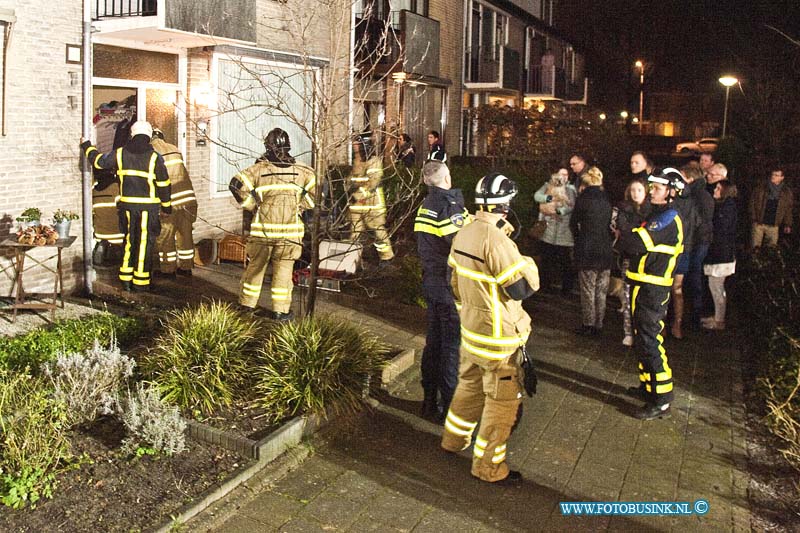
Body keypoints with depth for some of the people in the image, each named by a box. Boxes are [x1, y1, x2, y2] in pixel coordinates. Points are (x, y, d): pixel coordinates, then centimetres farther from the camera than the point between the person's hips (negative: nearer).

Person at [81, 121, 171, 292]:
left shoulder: (120, 154, 2)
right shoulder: (155, 158, -7)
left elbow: (98, 160, 17)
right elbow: (164, 185, -3)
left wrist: (87, 146, 36)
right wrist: (166, 206, 9)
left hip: (127, 205, 3)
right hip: (148, 206, -3)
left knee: (129, 240, 16)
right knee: (144, 242, 3)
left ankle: (126, 279, 19)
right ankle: (140, 281, 5)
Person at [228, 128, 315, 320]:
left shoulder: (259, 169, -2)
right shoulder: (301, 170, 1)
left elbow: (236, 184, -12)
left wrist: (252, 205, 0)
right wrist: (300, 205, 5)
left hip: (262, 228, 0)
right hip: (290, 229, 0)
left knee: (256, 266, 15)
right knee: (283, 268, 7)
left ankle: (247, 304, 25)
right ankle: (280, 310, 8)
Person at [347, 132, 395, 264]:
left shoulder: (374, 160, -11)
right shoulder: (356, 161, 15)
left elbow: (373, 180, -20)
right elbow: (350, 178, 20)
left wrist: (360, 193, -22)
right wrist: (350, 187, -1)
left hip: (372, 203, -7)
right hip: (357, 203, 8)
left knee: (379, 230, -2)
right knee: (355, 231, 12)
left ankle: (386, 256, 9)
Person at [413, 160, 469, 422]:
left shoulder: (424, 206, 9)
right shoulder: (450, 206, -18)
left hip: (431, 282, 8)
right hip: (450, 286, -8)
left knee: (433, 342, 16)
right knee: (452, 346, 0)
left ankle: (430, 401, 26)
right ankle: (450, 408, 7)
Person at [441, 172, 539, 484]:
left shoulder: (464, 234, 2)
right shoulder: (496, 240, -26)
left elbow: (456, 280, 13)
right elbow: (524, 287, -23)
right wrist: (528, 261, -6)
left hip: (471, 328, 9)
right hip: (498, 335, -9)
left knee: (470, 384, 26)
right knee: (502, 400, 5)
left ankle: (454, 439, 42)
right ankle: (488, 466, 15)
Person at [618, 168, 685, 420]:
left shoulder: (668, 219, -17)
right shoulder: (658, 215, 16)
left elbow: (637, 243, -26)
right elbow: (639, 247, 16)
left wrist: (621, 234, -6)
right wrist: (626, 237, -4)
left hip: (652, 291, -10)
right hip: (644, 288, 10)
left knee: (650, 343, -7)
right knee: (643, 340, 19)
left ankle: (661, 401, -1)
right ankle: (648, 387, 33)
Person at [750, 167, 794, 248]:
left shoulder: (786, 192, 3)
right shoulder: (761, 187, -1)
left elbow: (788, 209, 9)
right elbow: (753, 202, 2)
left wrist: (787, 224, 6)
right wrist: (754, 218, -4)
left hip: (774, 226, 1)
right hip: (759, 223, -1)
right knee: (756, 247, 4)